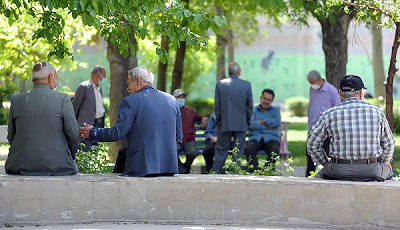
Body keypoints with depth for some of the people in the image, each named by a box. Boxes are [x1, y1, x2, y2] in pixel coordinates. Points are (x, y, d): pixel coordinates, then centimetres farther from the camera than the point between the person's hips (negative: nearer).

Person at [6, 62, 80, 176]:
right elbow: (73, 133, -2)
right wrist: (70, 157, 14)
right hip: (57, 166, -3)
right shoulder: (63, 99, -3)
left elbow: (11, 137, 10)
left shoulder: (16, 100, 5)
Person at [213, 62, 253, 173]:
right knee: (238, 151, 6)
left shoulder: (220, 84, -2)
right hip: (241, 124, 0)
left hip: (225, 123, 0)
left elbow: (217, 105, -1)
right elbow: (250, 105, 0)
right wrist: (247, 120, 11)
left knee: (221, 150, 7)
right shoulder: (246, 85, -3)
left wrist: (218, 120, 9)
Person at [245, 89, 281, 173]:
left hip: (271, 138, 0)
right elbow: (250, 125, -3)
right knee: (248, 149, -35)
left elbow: (277, 122, -3)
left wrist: (261, 121, -2)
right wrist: (267, 127, -6)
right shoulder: (253, 111, 17)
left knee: (274, 150, -36)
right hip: (256, 138, 0)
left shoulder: (275, 110, 21)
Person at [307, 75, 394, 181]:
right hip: (372, 171, 1)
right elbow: (388, 144, 11)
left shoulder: (329, 115, -1)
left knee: (319, 177, 29)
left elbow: (312, 144, 3)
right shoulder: (377, 112, 2)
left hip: (340, 172, -1)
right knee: (388, 171, 34)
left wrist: (326, 164, 16)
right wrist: (384, 161, 30)